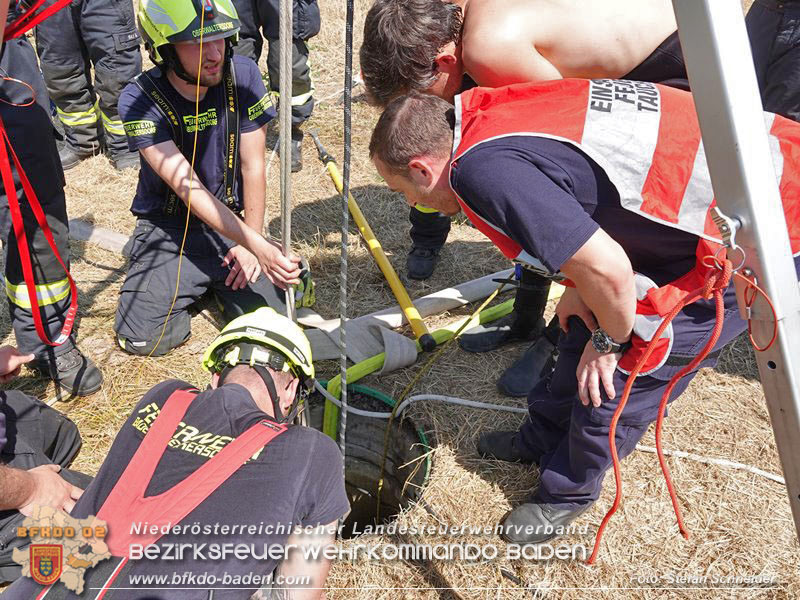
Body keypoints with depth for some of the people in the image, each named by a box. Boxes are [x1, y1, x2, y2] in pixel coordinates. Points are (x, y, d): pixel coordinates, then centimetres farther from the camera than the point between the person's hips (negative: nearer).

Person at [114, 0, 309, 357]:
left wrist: (250, 244, -7)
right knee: (142, 338, -14)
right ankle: (196, 286, 17)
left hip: (233, 222, 2)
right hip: (169, 230, -1)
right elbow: (188, 188, -26)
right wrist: (257, 245, -35)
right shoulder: (139, 100, -18)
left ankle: (218, 283, 19)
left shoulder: (243, 76, -10)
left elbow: (252, 167, -5)